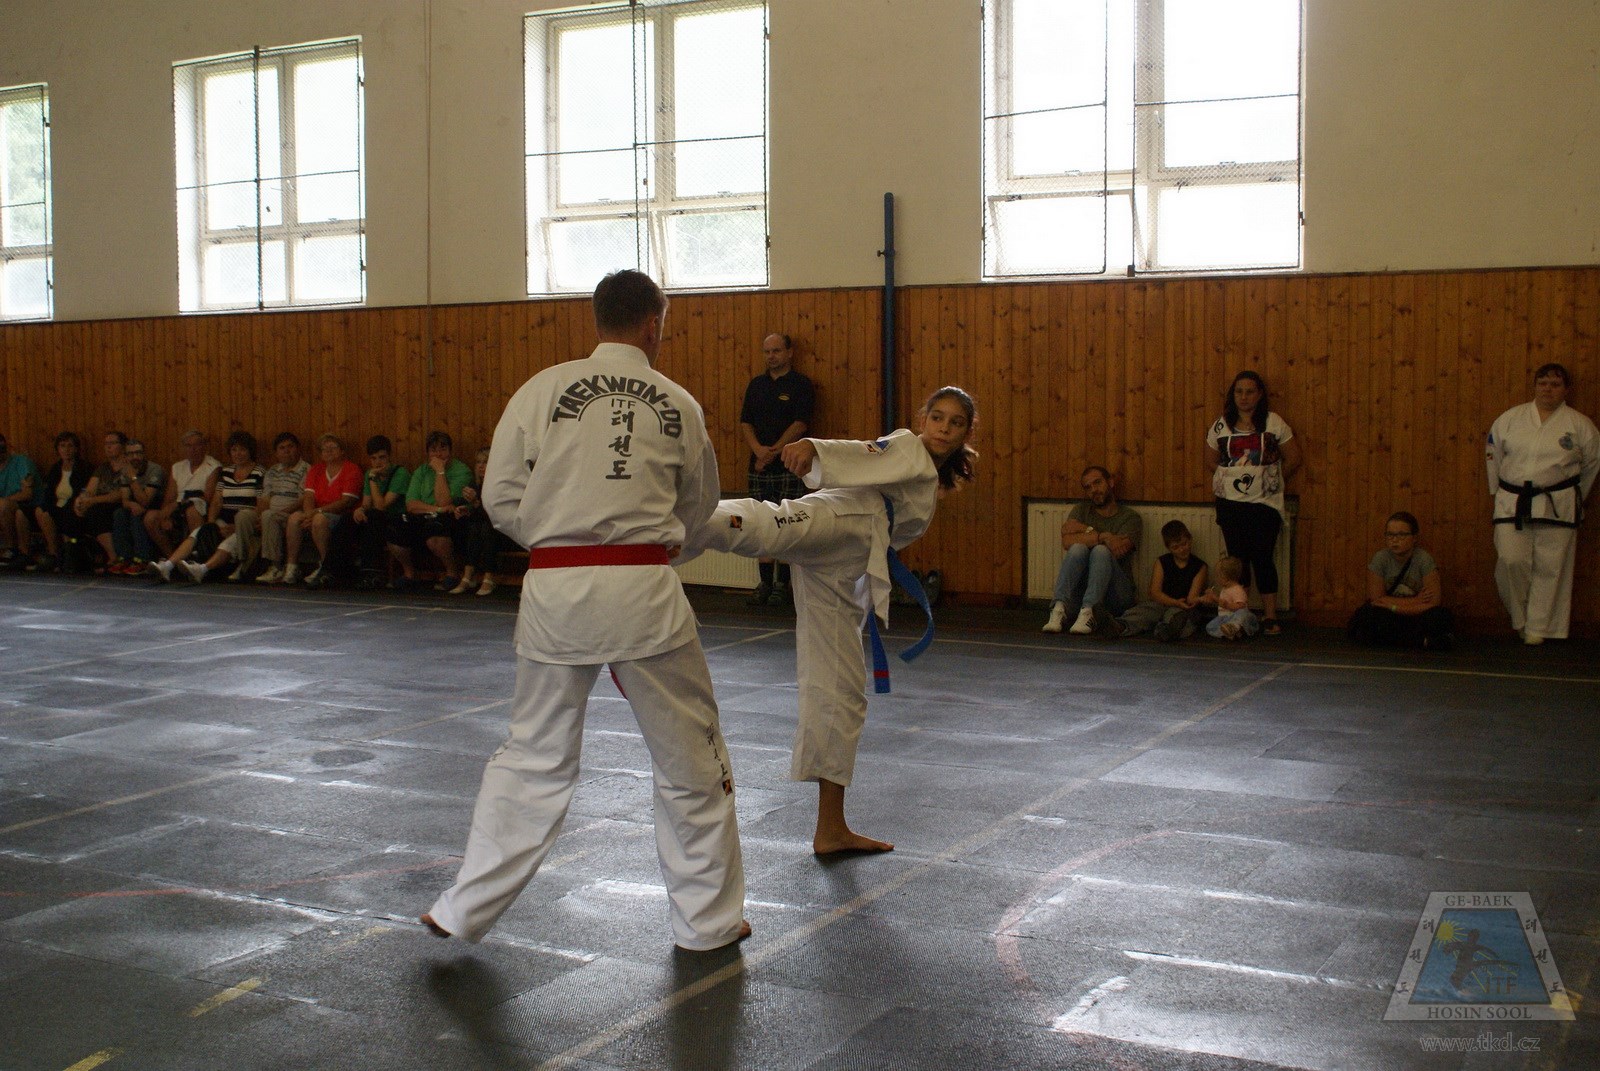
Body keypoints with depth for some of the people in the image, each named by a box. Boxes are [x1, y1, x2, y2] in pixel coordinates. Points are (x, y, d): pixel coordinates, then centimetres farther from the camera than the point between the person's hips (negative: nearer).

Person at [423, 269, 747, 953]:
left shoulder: (543, 390, 2)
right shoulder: (677, 405, 4)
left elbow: (501, 497, 3)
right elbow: (698, 508, 15)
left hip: (554, 589, 2)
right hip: (643, 590, -1)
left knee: (534, 755, 16)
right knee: (690, 756, 12)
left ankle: (466, 910, 24)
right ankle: (709, 919, 22)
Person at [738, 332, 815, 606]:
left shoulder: (801, 385, -1)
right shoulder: (756, 385, 14)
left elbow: (800, 424, -9)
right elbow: (745, 422, 10)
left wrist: (773, 452, -13)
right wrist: (759, 449, -8)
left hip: (789, 467, -5)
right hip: (759, 467, 5)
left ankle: (782, 585, 2)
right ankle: (765, 583, 11)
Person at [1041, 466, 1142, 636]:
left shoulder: (1130, 518, 6)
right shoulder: (1081, 510, 14)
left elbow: (1119, 550, -14)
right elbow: (1067, 541, -6)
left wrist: (1086, 531, -5)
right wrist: (1102, 537, -17)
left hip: (1116, 594, -2)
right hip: (1080, 589, 2)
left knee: (1101, 551, -29)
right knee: (1078, 548, -26)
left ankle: (1088, 613, -44)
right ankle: (1059, 608, -40)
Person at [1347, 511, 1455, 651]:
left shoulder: (1424, 560, -10)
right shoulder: (1380, 559, -9)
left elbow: (1434, 602, -15)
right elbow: (1375, 599, -13)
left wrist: (1393, 607, -19)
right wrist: (1415, 601, -16)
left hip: (1416, 617, -1)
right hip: (1387, 618, 1)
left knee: (1444, 617, -30)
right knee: (1366, 615, -33)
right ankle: (1422, 641, -21)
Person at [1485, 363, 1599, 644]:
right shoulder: (1510, 418, 5)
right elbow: (1494, 456, 14)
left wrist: (1574, 496, 15)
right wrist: (1499, 491, 14)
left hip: (1557, 506, -1)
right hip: (1512, 503, 1)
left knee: (1550, 567, 0)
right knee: (1511, 561, -8)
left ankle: (1538, 628, 12)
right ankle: (1522, 618, 14)